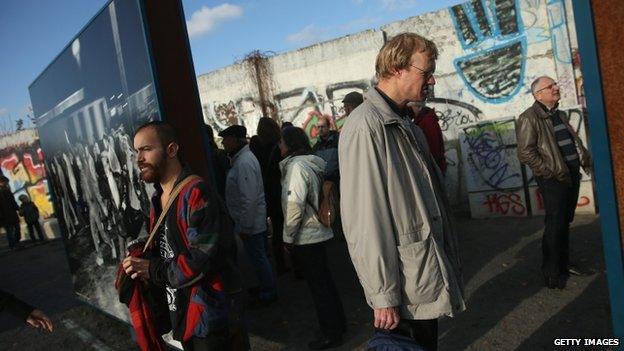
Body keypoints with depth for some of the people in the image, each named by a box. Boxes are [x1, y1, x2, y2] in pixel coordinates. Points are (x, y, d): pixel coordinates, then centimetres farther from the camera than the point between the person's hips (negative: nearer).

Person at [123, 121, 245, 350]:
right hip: (179, 311, 9)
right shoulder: (158, 199, 10)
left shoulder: (196, 193, -20)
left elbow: (204, 259, -26)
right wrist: (139, 260, -1)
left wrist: (152, 270, -18)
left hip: (206, 312, -9)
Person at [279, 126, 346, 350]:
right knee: (325, 280, 19)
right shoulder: (312, 162, 11)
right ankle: (339, 323, 32)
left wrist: (289, 236, -14)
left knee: (318, 285, 2)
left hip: (305, 237, -9)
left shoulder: (296, 166, -17)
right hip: (319, 232, 9)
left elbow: (295, 204, -24)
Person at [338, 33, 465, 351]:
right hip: (405, 292, -9)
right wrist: (383, 296, -20)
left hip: (430, 276, 9)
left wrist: (447, 261, 19)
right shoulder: (365, 127, -19)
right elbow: (365, 221, -23)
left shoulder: (406, 125, 12)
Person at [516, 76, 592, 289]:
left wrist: (587, 162, 9)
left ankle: (564, 264, 30)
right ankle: (552, 274, 9)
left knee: (565, 223, 16)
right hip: (553, 180, -8)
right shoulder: (529, 118, -12)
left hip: (572, 174, 8)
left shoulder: (559, 115, 16)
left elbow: (575, 142, 24)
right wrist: (550, 172, -18)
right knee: (555, 226, -3)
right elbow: (525, 153, -18)